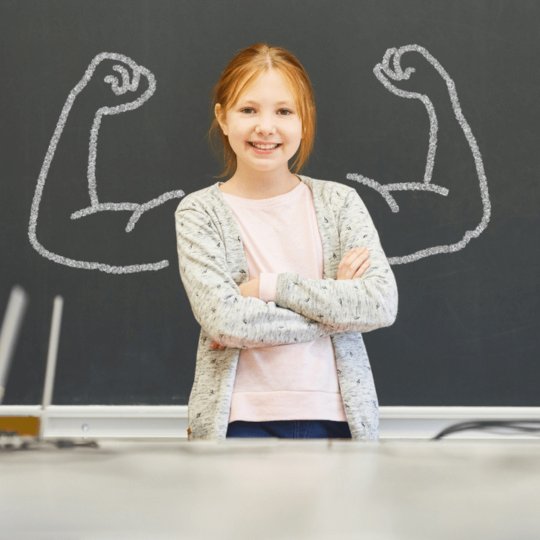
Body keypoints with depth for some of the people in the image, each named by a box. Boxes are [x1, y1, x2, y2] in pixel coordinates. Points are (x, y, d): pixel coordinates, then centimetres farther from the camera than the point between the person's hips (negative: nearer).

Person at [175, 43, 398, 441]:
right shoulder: (200, 212, -2)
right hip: (241, 422, -2)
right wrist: (332, 303, -10)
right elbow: (224, 319, -14)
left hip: (331, 418, 2)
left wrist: (271, 286, -13)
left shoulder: (339, 202, 4)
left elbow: (381, 302, -9)